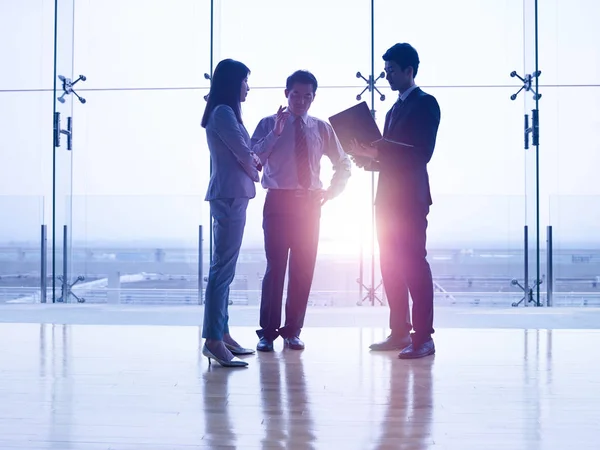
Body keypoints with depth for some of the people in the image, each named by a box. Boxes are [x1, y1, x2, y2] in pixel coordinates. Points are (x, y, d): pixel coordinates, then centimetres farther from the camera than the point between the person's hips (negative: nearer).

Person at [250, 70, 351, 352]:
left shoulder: (322, 128, 9)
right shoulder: (268, 124, 2)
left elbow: (343, 164, 16)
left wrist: (331, 192, 4)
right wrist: (275, 132, -18)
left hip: (309, 204, 3)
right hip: (278, 202, -3)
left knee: (304, 268, 4)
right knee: (275, 266, -6)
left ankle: (293, 331, 15)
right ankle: (267, 331, 3)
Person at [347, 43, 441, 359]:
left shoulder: (425, 103, -6)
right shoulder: (395, 109, 21)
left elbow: (421, 153, -17)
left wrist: (376, 152, -21)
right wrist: (370, 159, 4)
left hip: (410, 198, -9)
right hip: (388, 197, 9)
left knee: (414, 263, -10)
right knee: (391, 265, 8)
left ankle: (423, 337, -6)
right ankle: (399, 332, 16)